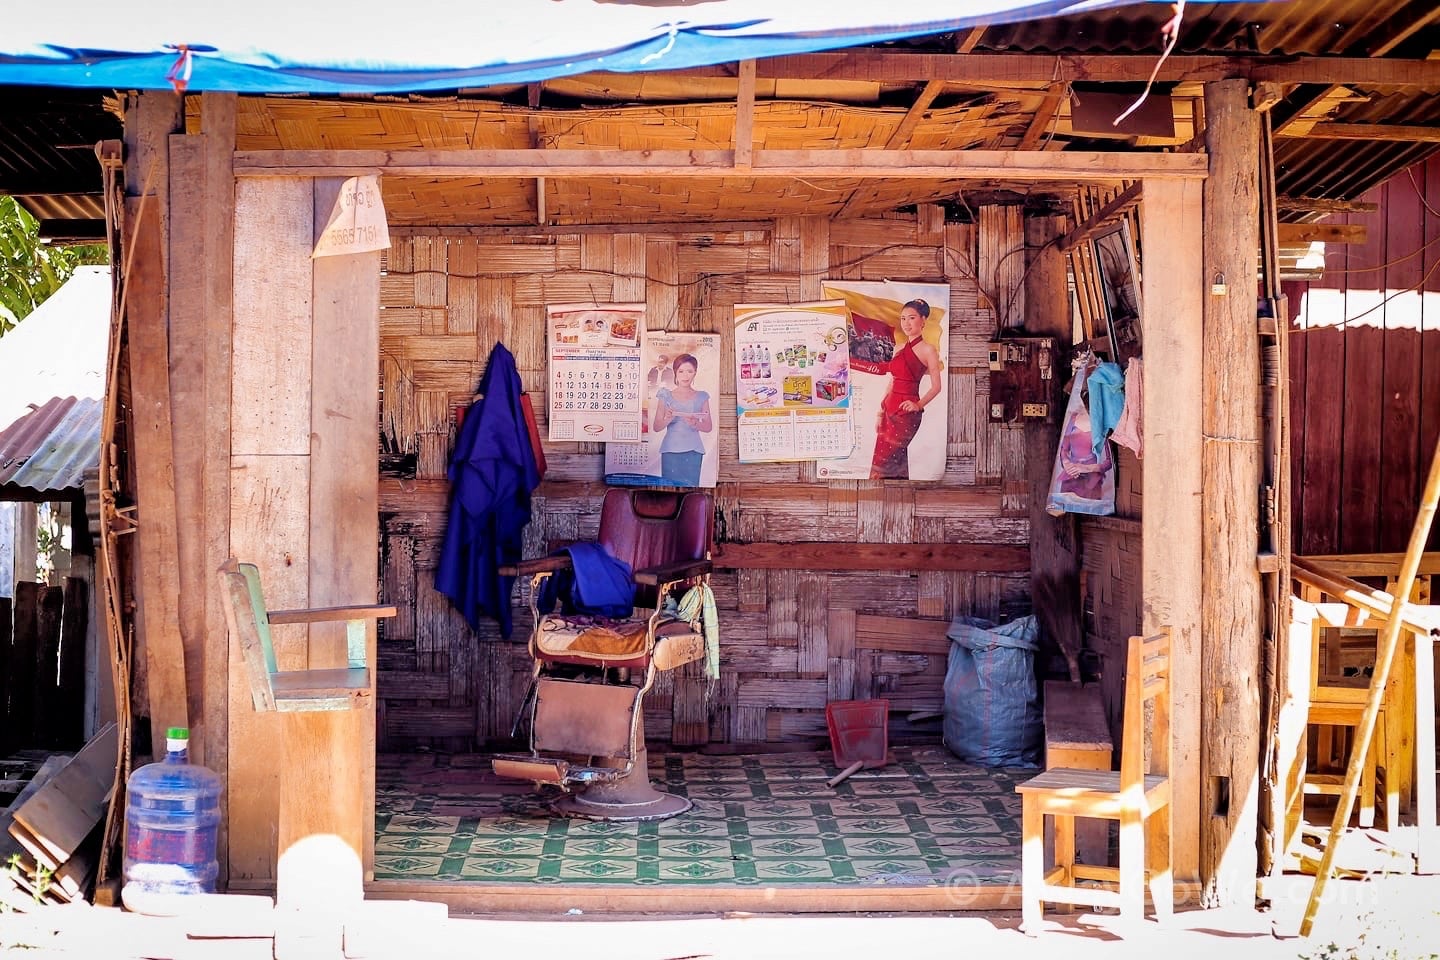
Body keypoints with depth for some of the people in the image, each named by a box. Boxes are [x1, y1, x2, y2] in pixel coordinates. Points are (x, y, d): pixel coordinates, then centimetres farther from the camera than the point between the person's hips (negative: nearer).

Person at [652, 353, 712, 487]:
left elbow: (708, 427, 8)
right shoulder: (666, 396, 10)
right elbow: (656, 427, 7)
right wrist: (667, 420, -14)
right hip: (670, 450, 0)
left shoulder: (701, 397, 12)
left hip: (693, 451, 0)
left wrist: (695, 424, -13)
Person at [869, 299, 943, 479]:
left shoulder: (928, 350, -3)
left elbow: (936, 386, -6)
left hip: (907, 413, -7)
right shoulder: (899, 349, 17)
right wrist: (881, 413, 14)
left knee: (882, 465, -12)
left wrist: (918, 405, -19)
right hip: (890, 409, 7)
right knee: (897, 464, 6)